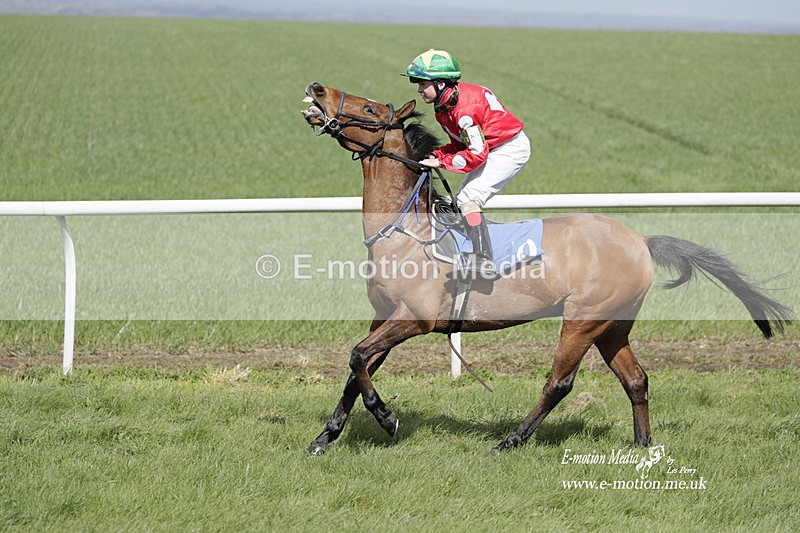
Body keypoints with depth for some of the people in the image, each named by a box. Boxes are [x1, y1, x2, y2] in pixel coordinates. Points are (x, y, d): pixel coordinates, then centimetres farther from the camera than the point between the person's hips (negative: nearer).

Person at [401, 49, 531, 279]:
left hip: (511, 149, -11)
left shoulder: (464, 108, -27)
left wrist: (441, 162, -20)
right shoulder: (443, 107, 4)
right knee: (460, 201, 12)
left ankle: (484, 262, -27)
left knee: (469, 198, -21)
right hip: (491, 150, 11)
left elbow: (476, 153, -26)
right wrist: (437, 155, -5)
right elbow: (460, 144, 12)